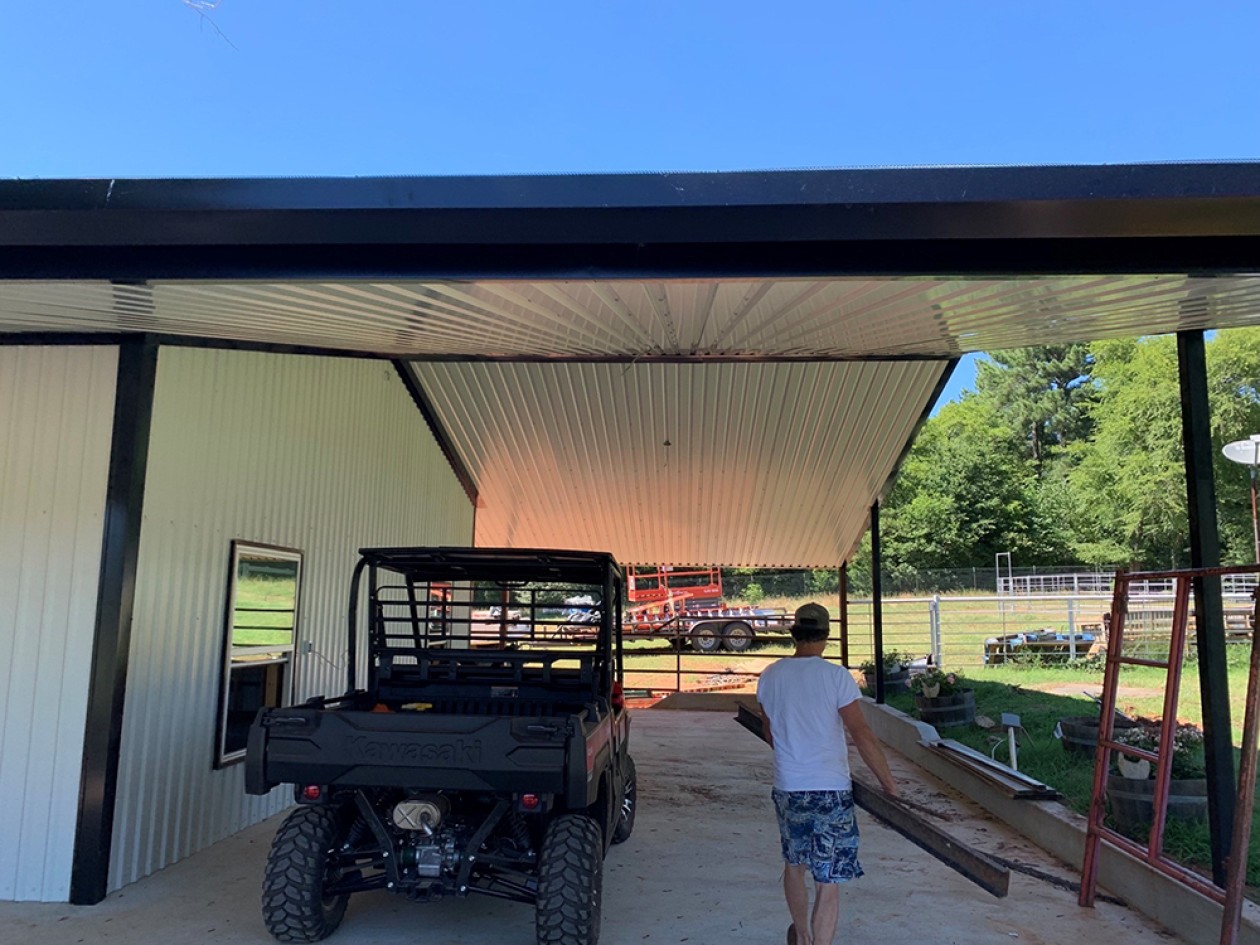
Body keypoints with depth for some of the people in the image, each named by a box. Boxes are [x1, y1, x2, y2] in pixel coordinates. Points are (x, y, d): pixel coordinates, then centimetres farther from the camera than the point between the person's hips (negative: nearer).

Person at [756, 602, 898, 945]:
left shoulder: (770, 676, 0)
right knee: (828, 883, 5)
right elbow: (862, 736, -14)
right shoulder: (836, 676, -14)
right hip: (831, 790, -4)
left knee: (794, 864, 25)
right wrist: (888, 783, -3)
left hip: (787, 789, 5)